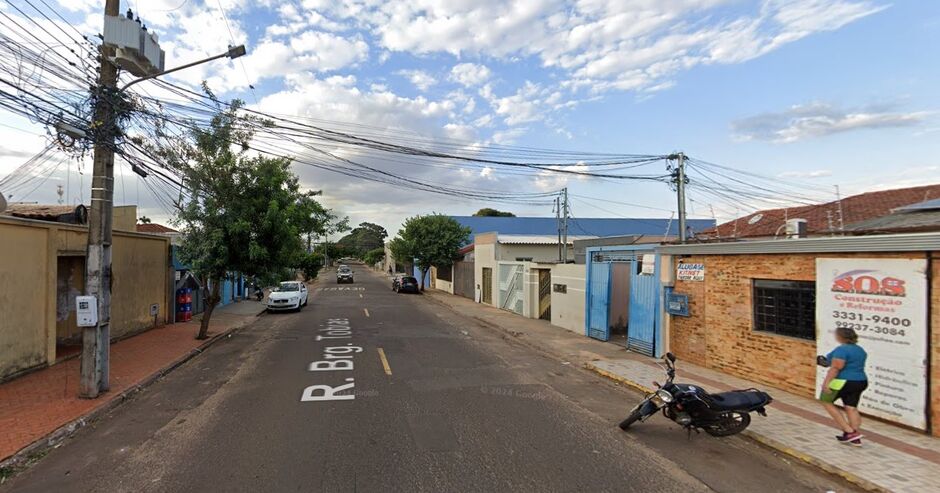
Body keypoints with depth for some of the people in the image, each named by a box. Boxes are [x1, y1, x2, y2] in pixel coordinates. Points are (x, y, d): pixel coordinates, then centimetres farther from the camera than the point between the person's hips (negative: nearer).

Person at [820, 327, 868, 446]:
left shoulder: (842, 350, -18)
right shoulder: (860, 350, 11)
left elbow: (835, 368, -23)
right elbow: (857, 366, 19)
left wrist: (826, 383, -22)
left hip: (843, 382, -8)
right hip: (860, 382, 8)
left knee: (827, 402, 7)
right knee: (851, 408, 11)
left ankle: (849, 431, 3)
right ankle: (856, 437, 11)